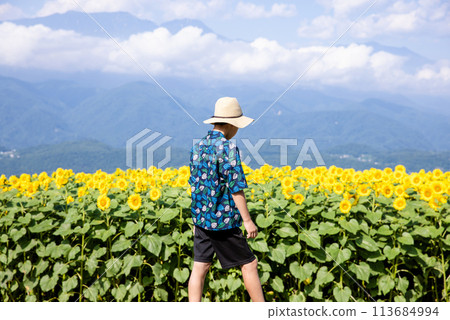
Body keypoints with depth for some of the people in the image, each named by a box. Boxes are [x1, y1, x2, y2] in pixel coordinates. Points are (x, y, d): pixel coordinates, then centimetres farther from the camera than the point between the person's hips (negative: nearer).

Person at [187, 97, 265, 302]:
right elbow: (236, 187, -18)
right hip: (223, 221, -7)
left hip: (201, 218, 7)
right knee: (249, 264, 6)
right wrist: (248, 220, -13)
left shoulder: (198, 147, 9)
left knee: (200, 268, 8)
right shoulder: (228, 148, -15)